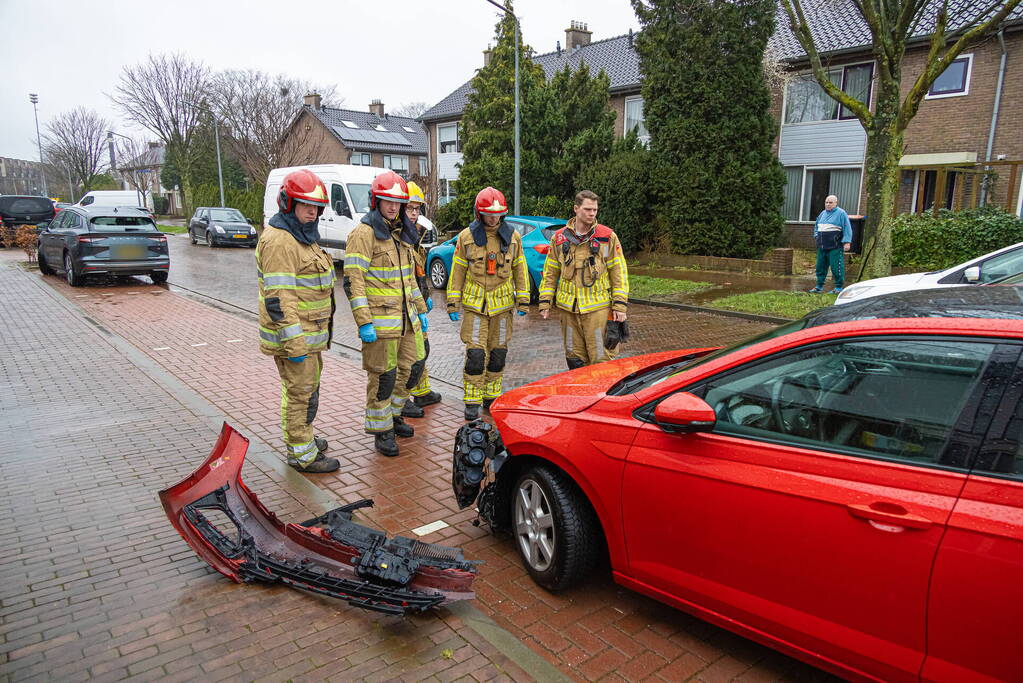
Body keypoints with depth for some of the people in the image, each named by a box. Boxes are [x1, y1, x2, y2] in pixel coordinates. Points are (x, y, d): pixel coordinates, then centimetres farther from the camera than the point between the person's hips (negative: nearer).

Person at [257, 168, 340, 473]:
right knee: (301, 393, -1)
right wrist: (294, 342, -27)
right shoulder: (279, 241, -19)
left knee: (307, 388, 21)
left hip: (309, 333, 10)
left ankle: (299, 437, 38)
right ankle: (302, 455, 11)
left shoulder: (304, 236, 15)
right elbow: (278, 298, -25)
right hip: (293, 334, -10)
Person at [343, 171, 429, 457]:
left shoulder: (403, 233, 15)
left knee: (413, 365, 15)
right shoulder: (364, 232, -11)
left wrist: (420, 309, 20)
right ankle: (381, 430, 17)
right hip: (380, 320, -8)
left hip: (407, 317, 8)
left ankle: (393, 414, 34)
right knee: (382, 376, 1)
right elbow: (353, 280, -16)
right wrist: (364, 322, -21)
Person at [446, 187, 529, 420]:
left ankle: (491, 397, 23)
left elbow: (520, 269, 9)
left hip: (502, 304, 2)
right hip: (474, 304, -2)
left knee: (498, 353, 9)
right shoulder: (466, 237, -1)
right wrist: (453, 303, 0)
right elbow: (457, 271, 2)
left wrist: (523, 300, 6)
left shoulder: (512, 236, 4)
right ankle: (472, 402, 4)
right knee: (475, 354, -6)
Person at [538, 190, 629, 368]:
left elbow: (619, 272, 0)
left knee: (601, 360, -3)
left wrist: (620, 305, -5)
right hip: (569, 307, 3)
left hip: (598, 307, -3)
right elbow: (550, 273, 12)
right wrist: (545, 301, 7)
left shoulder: (608, 236, 0)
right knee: (575, 359, 12)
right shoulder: (559, 238, 7)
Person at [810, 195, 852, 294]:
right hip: (822, 246, 7)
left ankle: (839, 287, 2)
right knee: (820, 266, 10)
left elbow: (847, 229, -7)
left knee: (836, 267, -6)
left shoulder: (841, 213, -2)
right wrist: (816, 236, 15)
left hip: (835, 247, -7)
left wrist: (847, 242, -14)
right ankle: (819, 286, 19)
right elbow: (816, 225, 32)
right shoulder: (823, 213, 17)